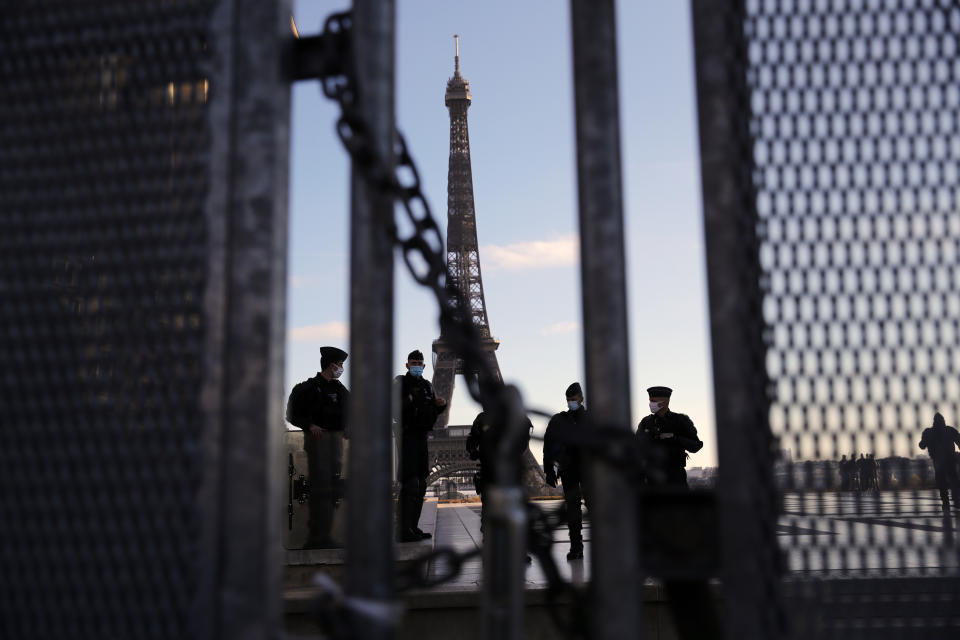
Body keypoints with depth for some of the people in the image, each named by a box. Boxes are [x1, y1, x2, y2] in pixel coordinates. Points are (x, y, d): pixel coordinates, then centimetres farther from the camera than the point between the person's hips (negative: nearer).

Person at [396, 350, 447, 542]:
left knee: (420, 485, 10)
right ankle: (404, 531, -13)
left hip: (422, 437, 8)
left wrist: (440, 405, 1)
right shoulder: (400, 383, -2)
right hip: (407, 437, -8)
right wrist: (409, 400, -29)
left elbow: (432, 413, 21)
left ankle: (413, 527, 17)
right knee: (410, 484, -13)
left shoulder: (427, 386, 18)